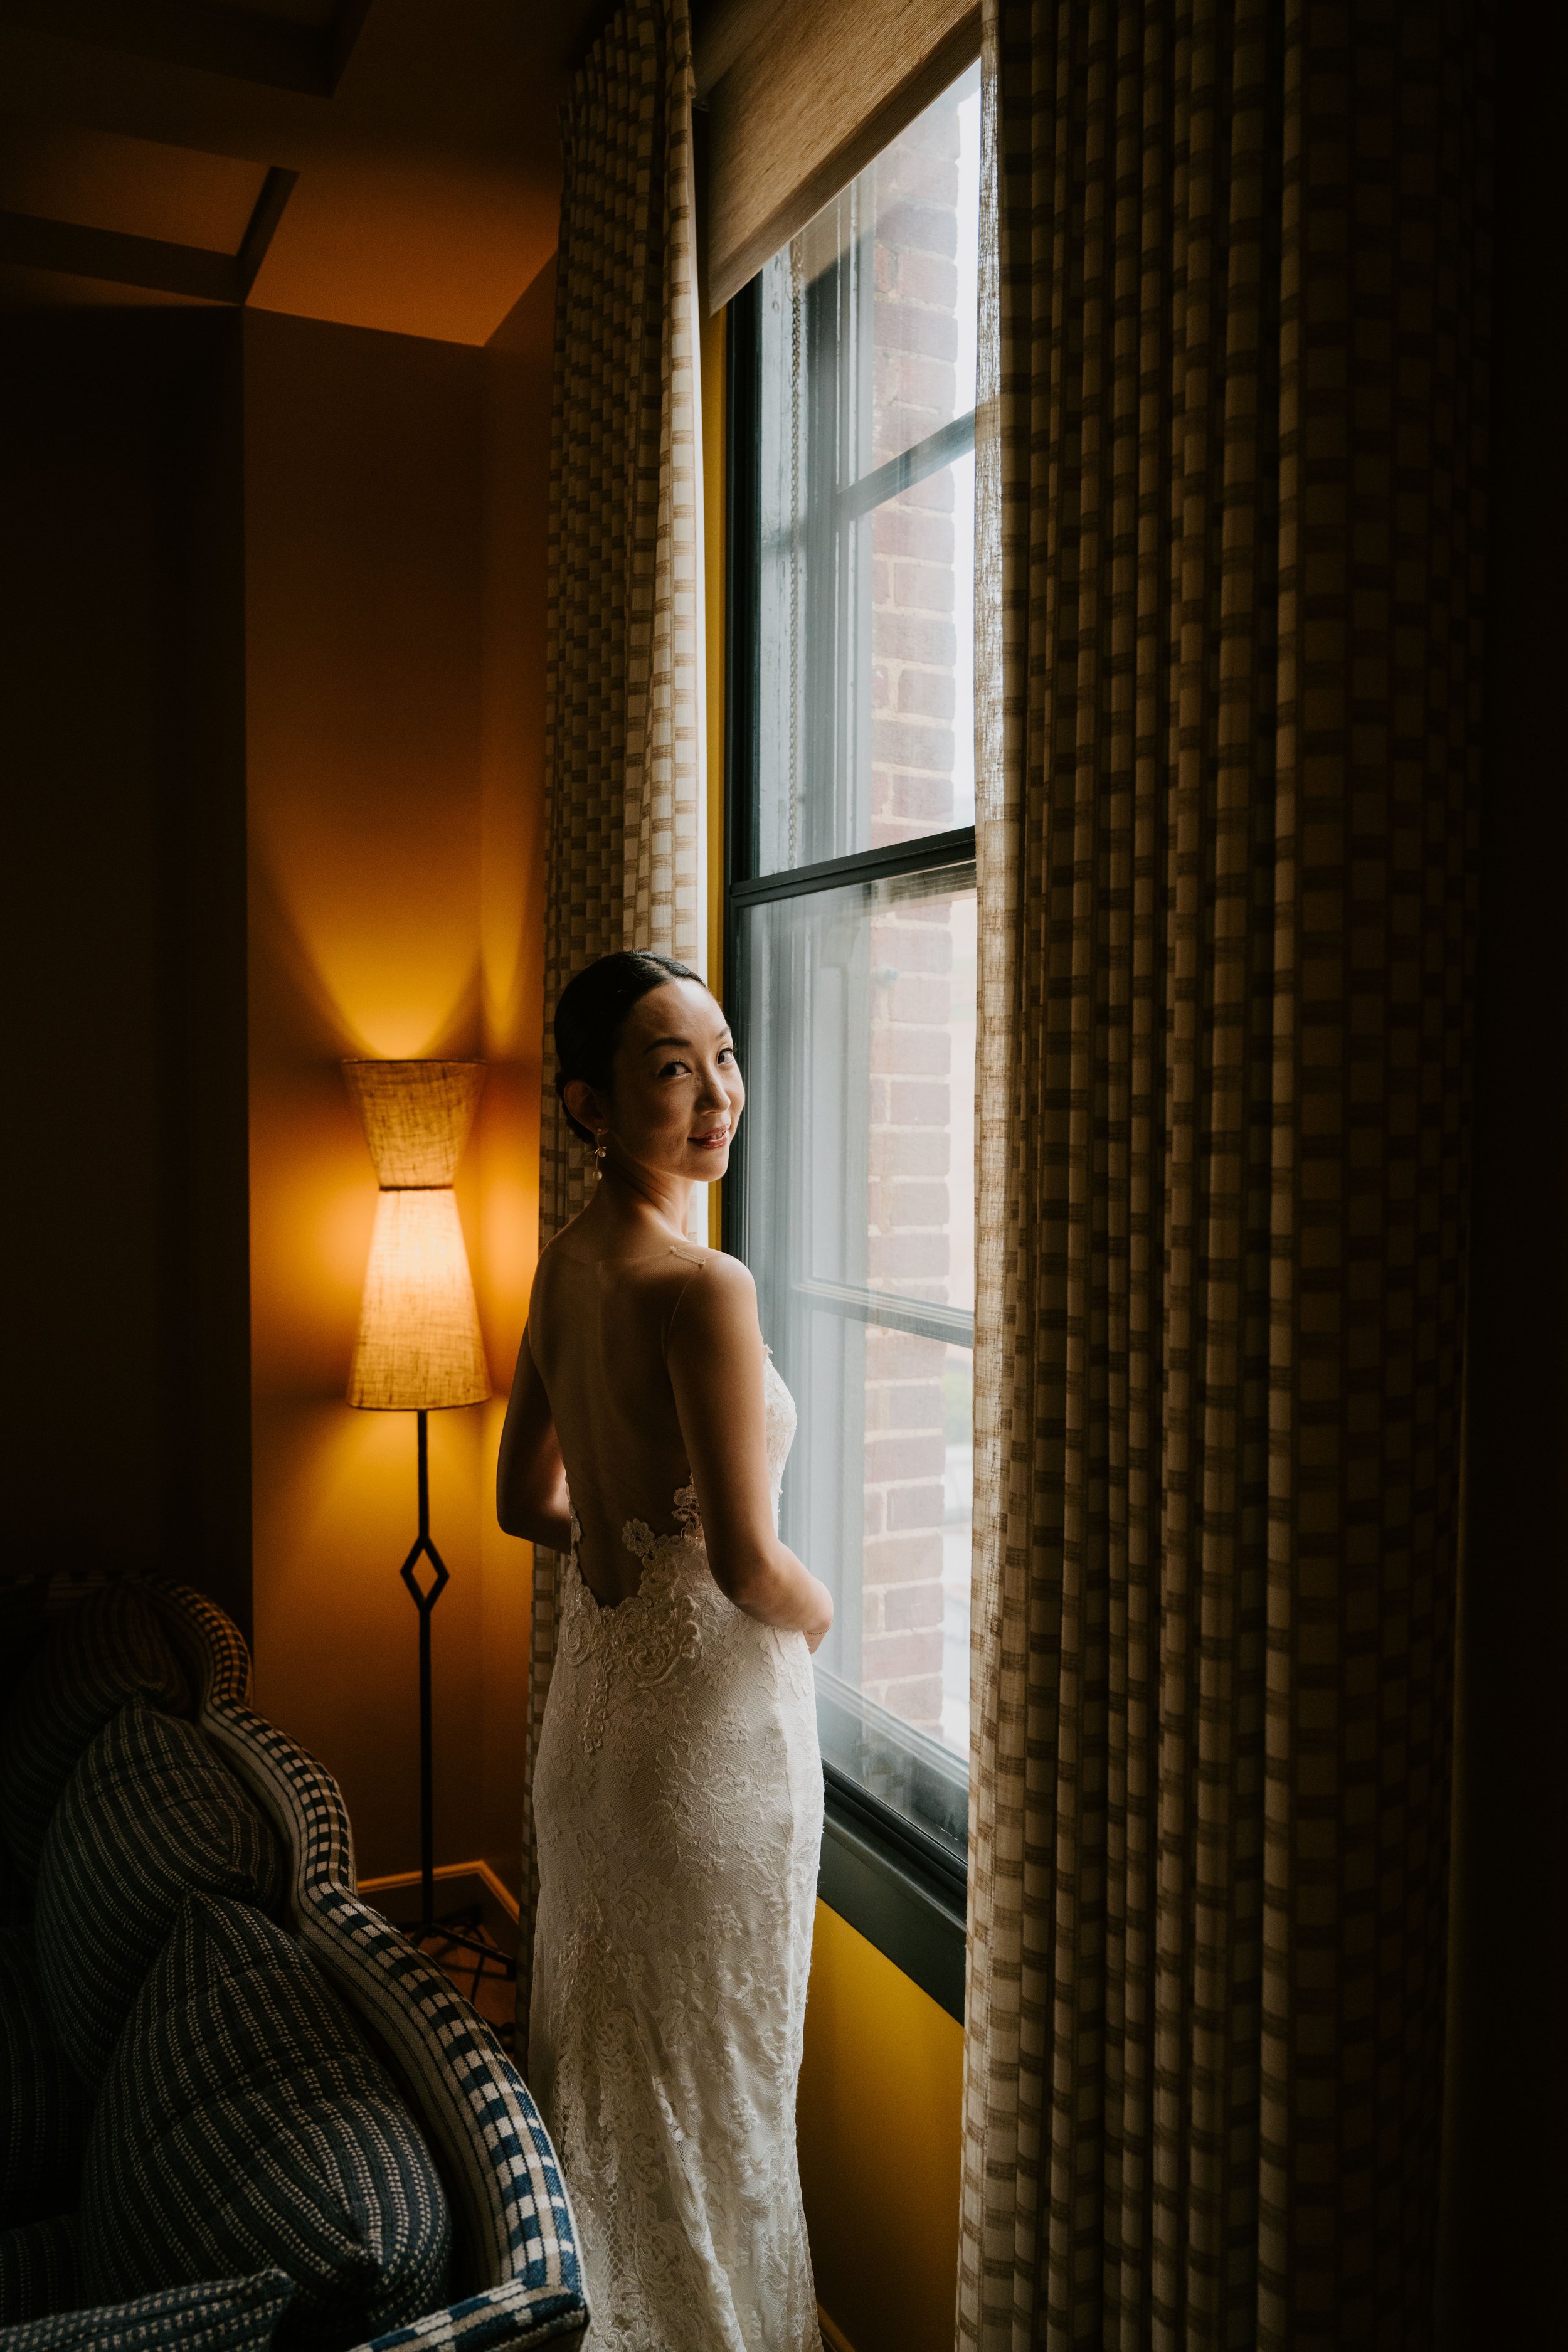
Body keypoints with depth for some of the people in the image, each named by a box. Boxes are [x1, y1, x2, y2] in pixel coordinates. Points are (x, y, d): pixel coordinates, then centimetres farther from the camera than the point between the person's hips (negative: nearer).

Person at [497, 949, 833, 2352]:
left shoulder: (567, 1264, 1)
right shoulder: (703, 1287, -25)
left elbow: (527, 1503, 10)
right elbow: (748, 1567, -26)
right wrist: (818, 1609, -6)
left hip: (594, 1694, 8)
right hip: (712, 1717, -8)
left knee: (605, 2062, 25)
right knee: (712, 2081, 14)